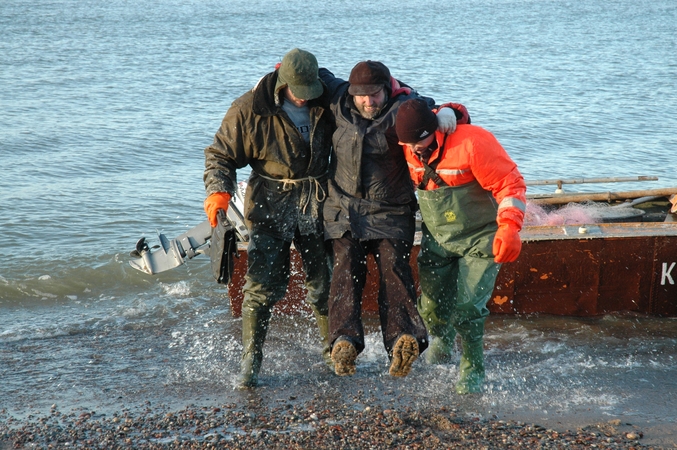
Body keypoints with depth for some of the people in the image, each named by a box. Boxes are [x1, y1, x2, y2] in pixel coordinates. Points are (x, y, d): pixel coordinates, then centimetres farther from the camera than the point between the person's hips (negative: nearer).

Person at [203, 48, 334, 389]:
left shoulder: (328, 104, -3)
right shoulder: (249, 110, -13)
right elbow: (220, 155, -6)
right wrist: (218, 191, -20)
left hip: (318, 207, 3)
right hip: (270, 207, -2)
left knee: (325, 284, 9)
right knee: (262, 286, -7)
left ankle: (333, 353, 27)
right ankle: (250, 362, 3)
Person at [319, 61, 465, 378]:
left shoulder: (402, 108, -7)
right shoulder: (339, 101, 4)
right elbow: (318, 75, 21)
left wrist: (446, 111, -34)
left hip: (391, 214, -2)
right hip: (345, 211, 2)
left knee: (394, 269, -20)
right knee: (347, 268, -18)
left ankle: (403, 341, -38)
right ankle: (345, 340, -34)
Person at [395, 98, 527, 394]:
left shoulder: (473, 143, -25)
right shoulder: (408, 147, -7)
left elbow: (510, 184, -20)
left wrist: (509, 228, -30)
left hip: (480, 239, -5)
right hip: (437, 239, 5)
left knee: (467, 307, -15)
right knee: (431, 306, -3)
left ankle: (472, 371, 7)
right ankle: (441, 340, 34)